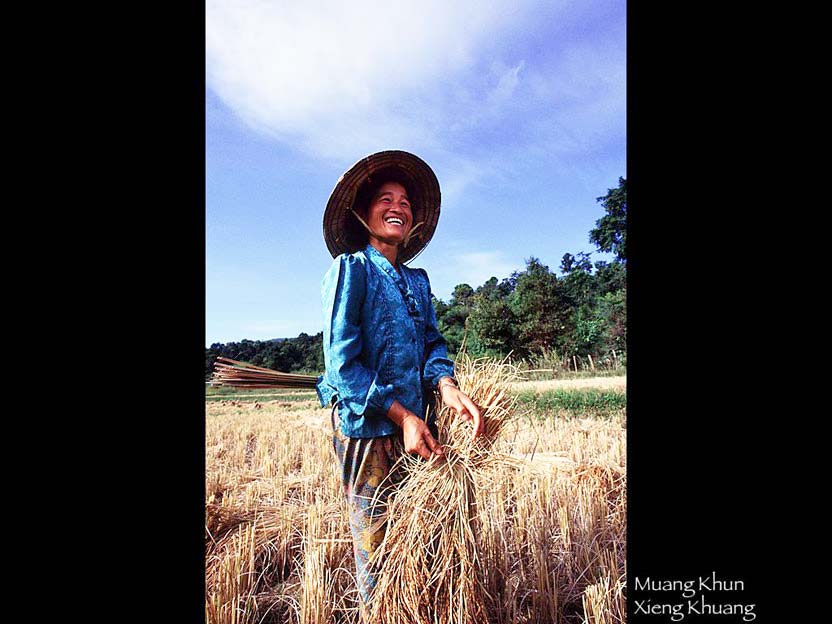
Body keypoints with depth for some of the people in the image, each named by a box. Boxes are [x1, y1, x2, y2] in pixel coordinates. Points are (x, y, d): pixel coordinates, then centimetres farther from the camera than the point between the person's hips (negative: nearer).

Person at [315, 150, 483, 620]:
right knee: (378, 550, 5)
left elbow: (432, 343, 10)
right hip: (367, 426, -6)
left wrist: (447, 385, -12)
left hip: (417, 423, 6)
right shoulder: (351, 268, -5)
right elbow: (341, 359, -12)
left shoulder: (418, 280, 15)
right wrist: (399, 414, -18)